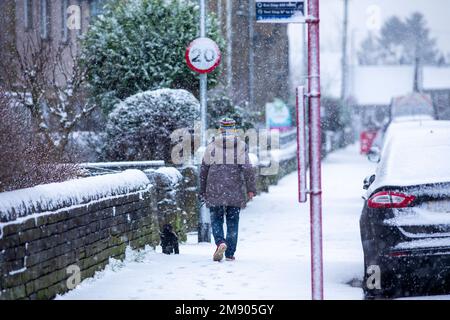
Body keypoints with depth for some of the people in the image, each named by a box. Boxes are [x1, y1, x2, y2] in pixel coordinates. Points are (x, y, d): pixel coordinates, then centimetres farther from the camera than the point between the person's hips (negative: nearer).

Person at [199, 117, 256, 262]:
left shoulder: (211, 146, 4)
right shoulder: (241, 145, 1)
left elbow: (204, 169, 6)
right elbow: (247, 168, -7)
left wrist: (202, 191, 14)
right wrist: (251, 189, -4)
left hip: (215, 189, 0)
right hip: (235, 190, 0)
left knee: (216, 220, 7)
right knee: (232, 222, 7)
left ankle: (220, 242, -19)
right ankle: (230, 254, 5)